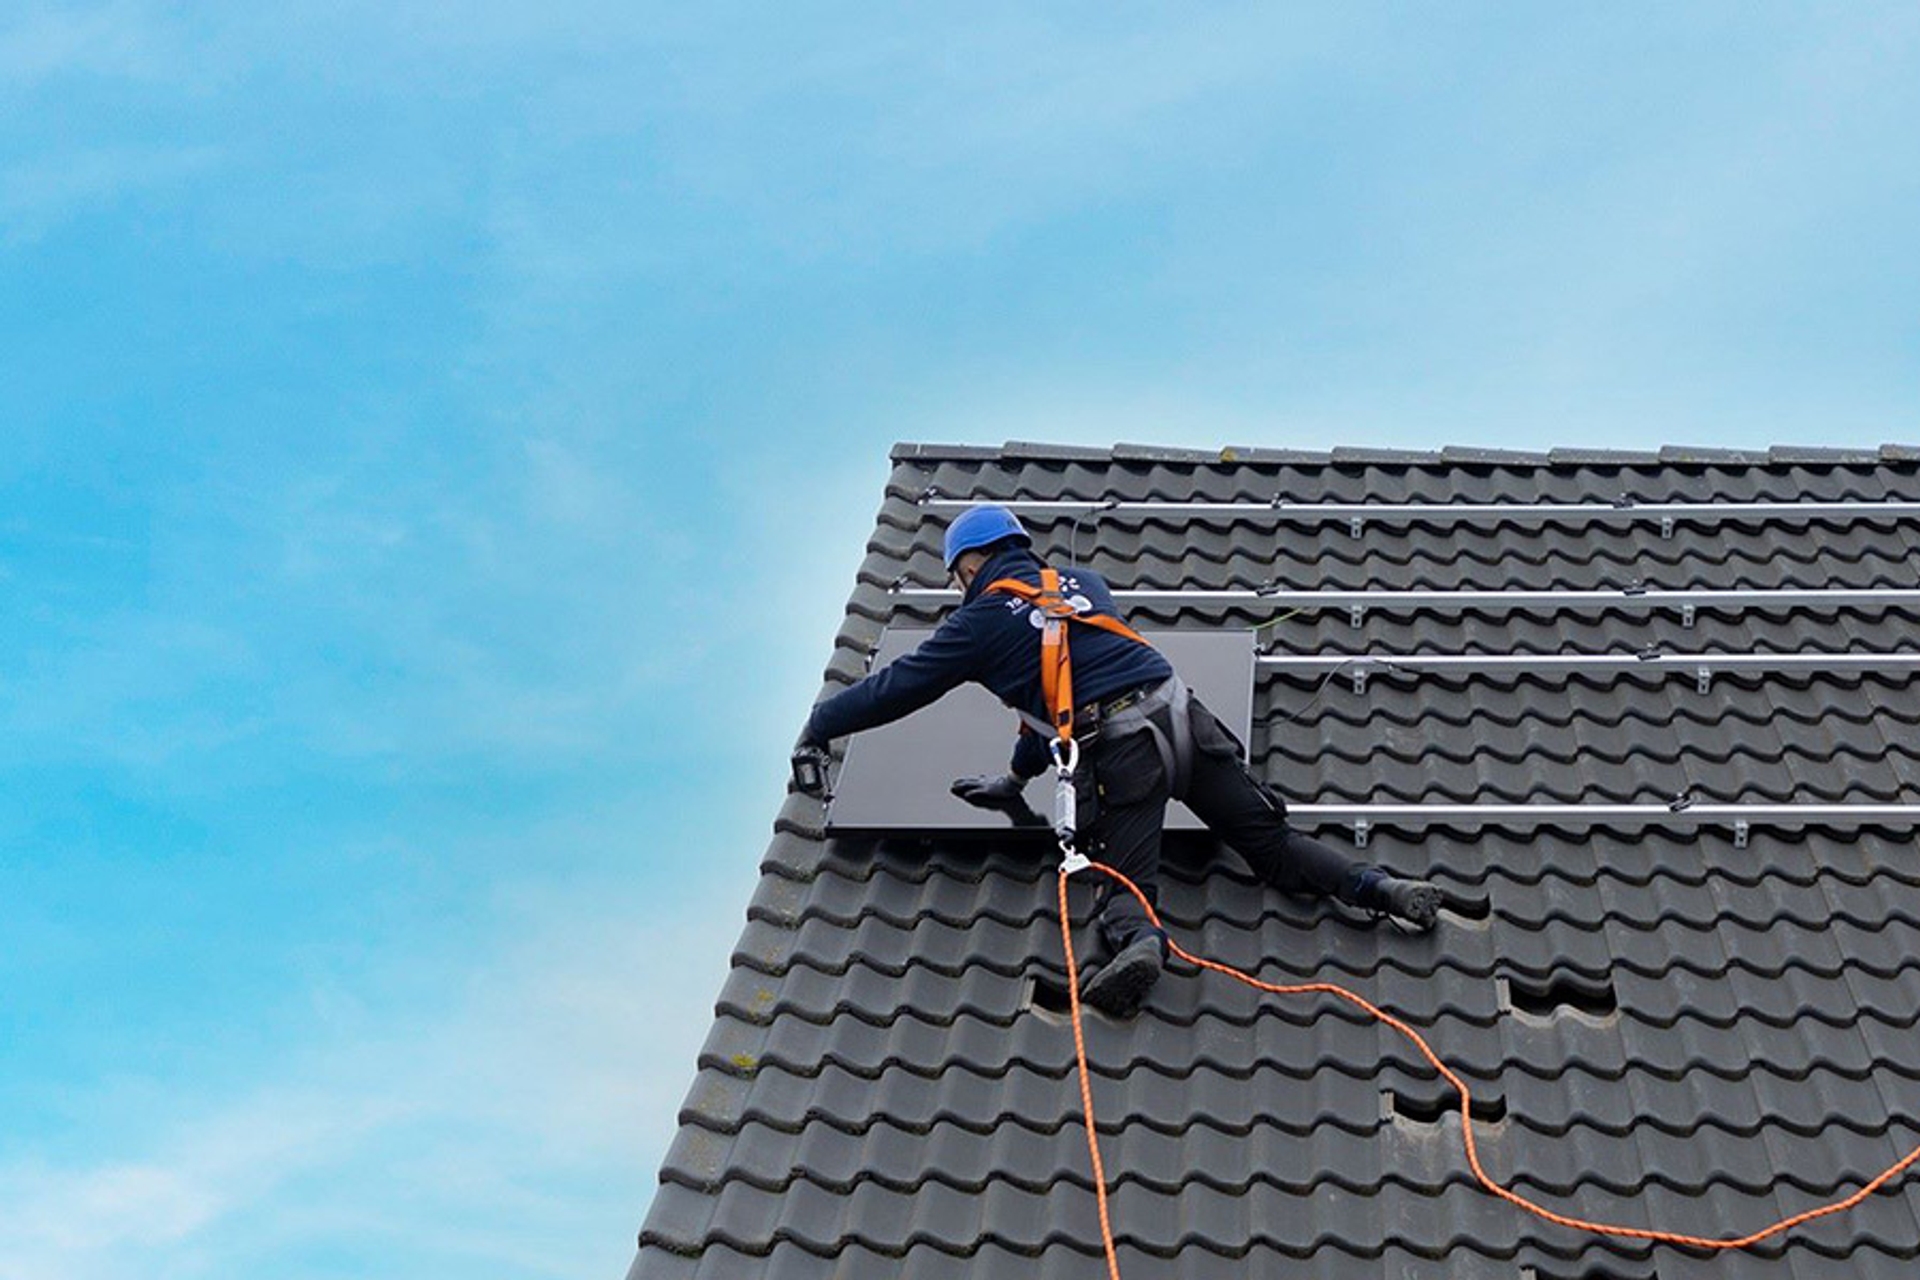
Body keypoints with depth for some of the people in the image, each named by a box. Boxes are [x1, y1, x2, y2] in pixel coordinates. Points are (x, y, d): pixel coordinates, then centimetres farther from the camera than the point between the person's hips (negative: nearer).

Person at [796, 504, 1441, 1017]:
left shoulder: (982, 620, 10)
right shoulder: (1083, 582, 27)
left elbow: (898, 685, 18)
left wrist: (820, 725, 33)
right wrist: (1018, 775, 44)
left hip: (1118, 748, -5)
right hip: (1182, 713, 5)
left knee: (1124, 882, -4)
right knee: (1273, 844, 8)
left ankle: (1138, 938, -36)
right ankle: (1375, 885, -11)